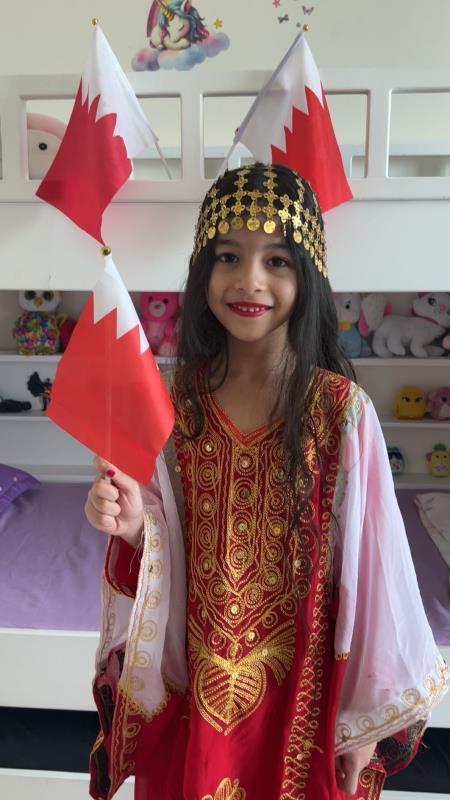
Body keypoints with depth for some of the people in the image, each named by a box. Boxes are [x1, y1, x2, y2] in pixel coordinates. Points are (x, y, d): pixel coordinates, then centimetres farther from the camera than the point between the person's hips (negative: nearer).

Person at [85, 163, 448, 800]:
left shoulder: (342, 411, -18)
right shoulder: (177, 399, -10)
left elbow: (369, 561, -11)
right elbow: (165, 543, -1)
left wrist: (366, 718, -4)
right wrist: (135, 525, -24)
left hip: (301, 684, -2)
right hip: (194, 684, 2)